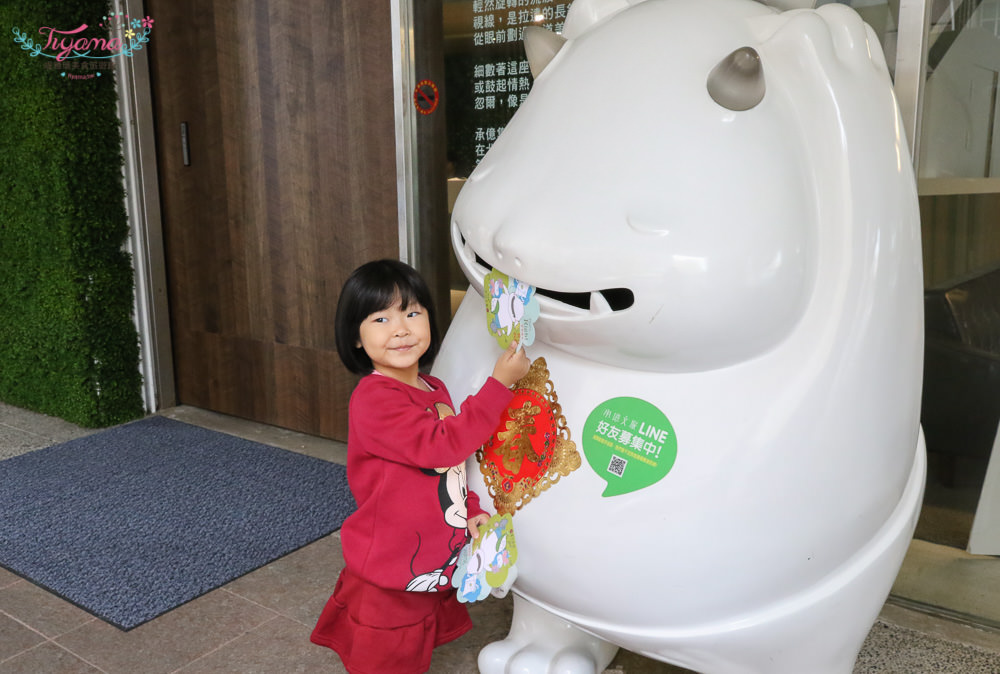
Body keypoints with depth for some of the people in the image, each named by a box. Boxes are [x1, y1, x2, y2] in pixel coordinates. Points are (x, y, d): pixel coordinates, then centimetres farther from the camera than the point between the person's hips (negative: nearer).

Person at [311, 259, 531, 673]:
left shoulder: (434, 390, 5)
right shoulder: (374, 399, -24)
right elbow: (440, 445, -32)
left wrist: (471, 511, 1)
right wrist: (500, 383, -31)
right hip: (388, 585, -8)